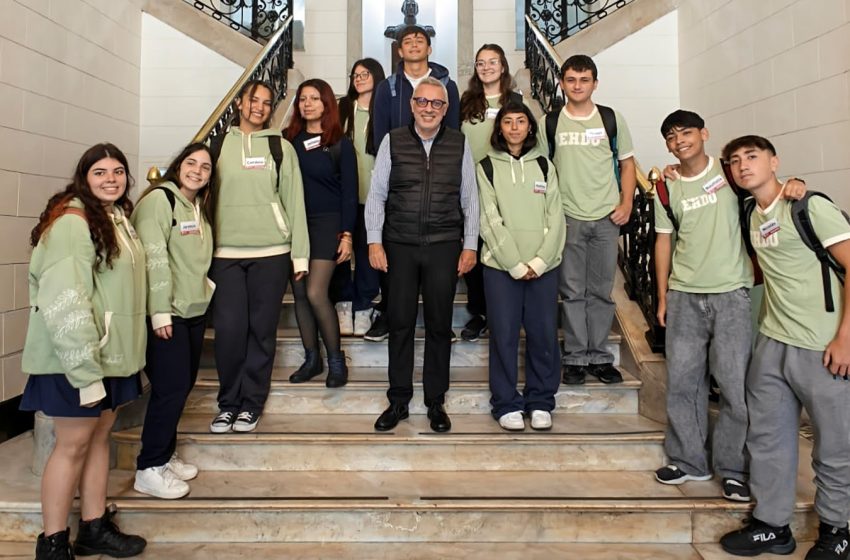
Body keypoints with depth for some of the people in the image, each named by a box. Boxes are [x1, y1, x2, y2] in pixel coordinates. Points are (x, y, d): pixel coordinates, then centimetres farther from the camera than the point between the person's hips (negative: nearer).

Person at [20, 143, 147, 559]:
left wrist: (116, 358, 17)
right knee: (73, 444, 2)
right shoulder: (72, 221, -16)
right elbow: (64, 302, -23)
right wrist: (86, 371, -25)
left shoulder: (118, 218, 12)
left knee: (100, 435, 14)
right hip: (75, 358, -8)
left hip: (113, 353, 8)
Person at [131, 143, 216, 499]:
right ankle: (148, 469, 6)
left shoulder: (200, 208, 16)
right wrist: (160, 311, -22)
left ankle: (165, 455, 26)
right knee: (171, 388, -7)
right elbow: (153, 258, -18)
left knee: (183, 386, 13)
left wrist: (208, 290, 9)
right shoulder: (159, 199, -11)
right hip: (167, 314, -8)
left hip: (195, 311, 9)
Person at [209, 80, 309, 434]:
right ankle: (228, 402, 15)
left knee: (262, 329, 3)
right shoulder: (217, 145, 11)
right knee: (228, 328, -3)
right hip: (225, 252, 1)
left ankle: (251, 403, 16)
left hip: (271, 252, -1)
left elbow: (294, 201, 5)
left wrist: (299, 254, 0)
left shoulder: (281, 147, 8)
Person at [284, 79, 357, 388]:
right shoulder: (288, 139, 9)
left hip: (327, 223, -4)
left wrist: (347, 234, -8)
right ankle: (311, 359, 19)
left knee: (316, 293, -12)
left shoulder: (340, 144, 0)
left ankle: (336, 361, 4)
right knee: (299, 294, 5)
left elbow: (349, 192, -2)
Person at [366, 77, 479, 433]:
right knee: (400, 324, 5)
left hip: (444, 247, 0)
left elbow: (470, 199, 6)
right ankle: (398, 401, 19)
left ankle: (436, 403, 21)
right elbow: (376, 194, 4)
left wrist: (470, 246, 1)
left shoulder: (459, 144, 5)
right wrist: (374, 241, -3)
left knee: (439, 326, 7)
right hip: (400, 246, 0)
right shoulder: (393, 142, 4)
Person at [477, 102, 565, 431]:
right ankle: (506, 404, 13)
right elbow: (490, 222, -4)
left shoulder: (544, 166, 12)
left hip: (543, 266, 2)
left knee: (544, 334, 3)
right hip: (501, 266, -2)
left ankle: (540, 402, 18)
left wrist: (539, 261, -8)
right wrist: (516, 264, -10)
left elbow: (555, 219, 5)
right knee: (504, 335, 0)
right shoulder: (487, 168, 5)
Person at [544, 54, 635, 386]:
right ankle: (575, 358, 12)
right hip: (568, 218, -1)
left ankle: (599, 357, 17)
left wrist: (626, 204, 0)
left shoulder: (612, 119, 6)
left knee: (601, 291, 6)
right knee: (572, 292, 3)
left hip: (606, 218, 1)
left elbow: (627, 163, 11)